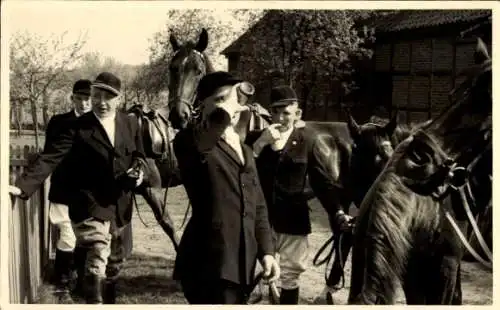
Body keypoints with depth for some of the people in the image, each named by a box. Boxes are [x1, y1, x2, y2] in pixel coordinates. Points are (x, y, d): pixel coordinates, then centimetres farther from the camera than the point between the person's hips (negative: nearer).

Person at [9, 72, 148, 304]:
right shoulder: (79, 127, -10)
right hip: (90, 204, -5)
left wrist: (140, 172, -7)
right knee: (97, 262, -13)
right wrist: (24, 186, -28)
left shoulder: (129, 125, 3)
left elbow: (138, 156, 17)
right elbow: (51, 157, -17)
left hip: (119, 205, 5)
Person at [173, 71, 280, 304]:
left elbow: (258, 206, 19)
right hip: (210, 265, -8)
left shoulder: (245, 150, 17)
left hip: (242, 265, 8)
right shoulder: (193, 141, -7)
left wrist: (265, 250, 11)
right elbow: (220, 118, -34)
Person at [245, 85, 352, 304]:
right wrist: (260, 143, -18)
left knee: (290, 275, 9)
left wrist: (337, 212, -9)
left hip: (292, 219, -1)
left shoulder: (307, 140, -1)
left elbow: (322, 180, 0)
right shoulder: (255, 137, 2)